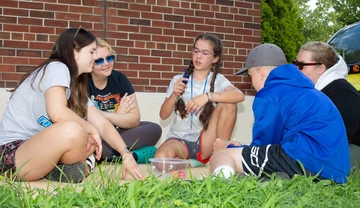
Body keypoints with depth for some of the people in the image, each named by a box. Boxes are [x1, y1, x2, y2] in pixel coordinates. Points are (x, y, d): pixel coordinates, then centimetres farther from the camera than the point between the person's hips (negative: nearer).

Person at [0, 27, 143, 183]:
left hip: (39, 150, 9)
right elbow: (58, 113, -27)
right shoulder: (57, 68, -11)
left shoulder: (77, 87, 14)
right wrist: (91, 129, -13)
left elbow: (102, 124, 8)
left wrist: (126, 155, -3)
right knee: (72, 130, -33)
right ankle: (77, 171, -5)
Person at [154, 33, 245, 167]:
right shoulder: (178, 80, 6)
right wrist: (174, 95, -14)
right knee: (160, 159, -34)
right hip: (179, 140, 0)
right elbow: (163, 115, 4)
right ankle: (190, 162, -4)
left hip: (204, 143, 0)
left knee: (228, 103, -21)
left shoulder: (217, 80, 0)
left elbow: (239, 96, -22)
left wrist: (207, 96, -32)